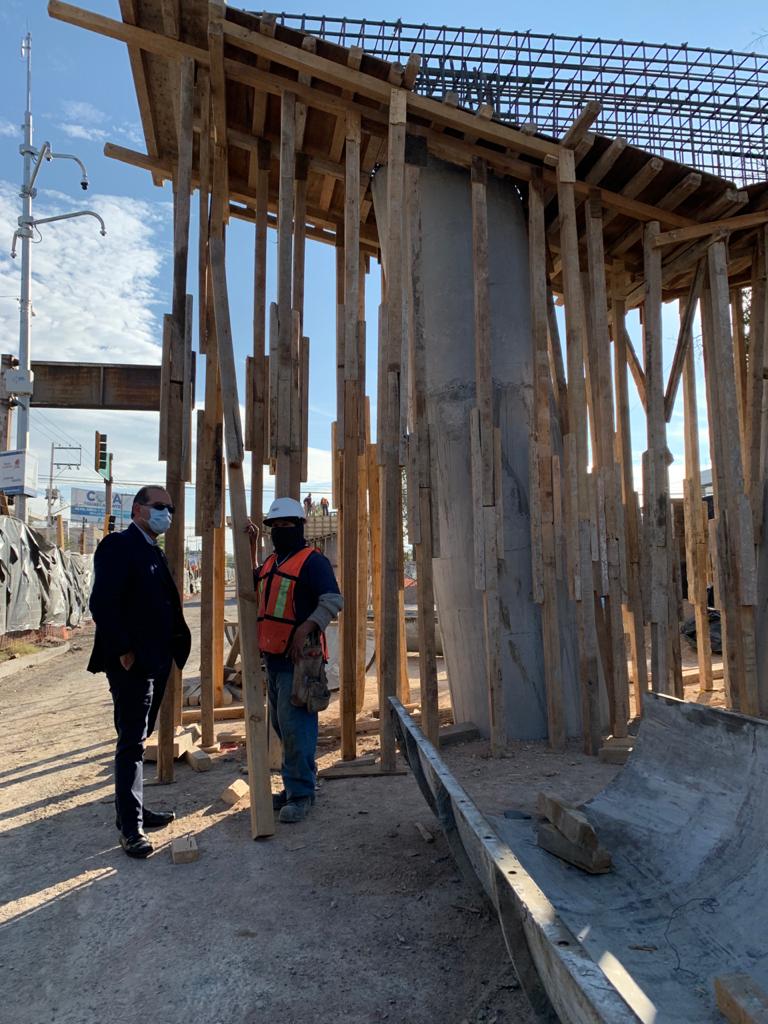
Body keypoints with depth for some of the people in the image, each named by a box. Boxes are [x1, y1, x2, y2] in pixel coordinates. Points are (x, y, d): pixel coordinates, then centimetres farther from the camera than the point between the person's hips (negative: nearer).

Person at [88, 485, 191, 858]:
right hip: (132, 663, -9)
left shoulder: (154, 552, 16)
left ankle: (133, 810, 31)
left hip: (155, 663, 9)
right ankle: (130, 826, 10)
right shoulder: (118, 545, -12)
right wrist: (123, 652, -20)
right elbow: (102, 603, -20)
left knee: (137, 739, 18)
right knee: (131, 742, -1)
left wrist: (174, 645, 7)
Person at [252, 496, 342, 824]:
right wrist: (247, 546, 19)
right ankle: (296, 783, 30)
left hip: (299, 658, -9)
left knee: (294, 725, -8)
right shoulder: (270, 563, 16)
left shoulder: (312, 560, -9)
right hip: (273, 656, 9)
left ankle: (301, 793, 4)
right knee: (281, 725, 16)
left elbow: (333, 600, -17)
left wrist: (305, 629, -28)